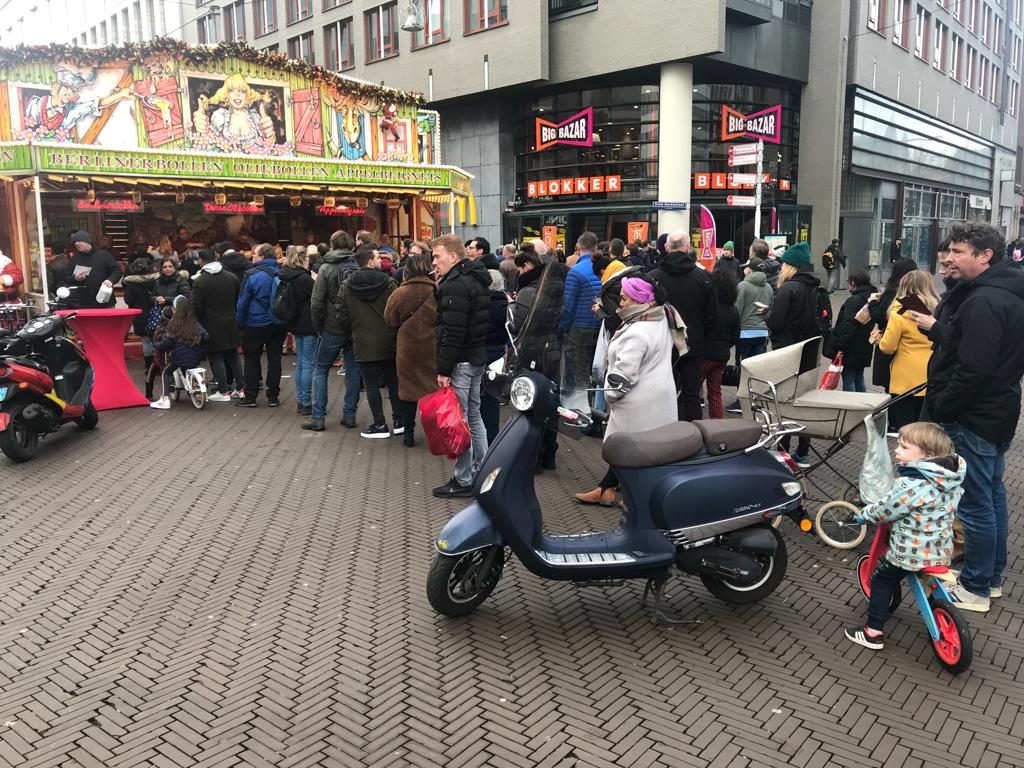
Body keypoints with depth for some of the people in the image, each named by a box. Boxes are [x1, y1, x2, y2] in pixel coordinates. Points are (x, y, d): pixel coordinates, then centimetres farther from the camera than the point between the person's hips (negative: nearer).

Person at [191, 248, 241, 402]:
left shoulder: (199, 281, -12)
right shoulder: (232, 277, 3)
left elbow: (196, 307, -13)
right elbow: (239, 300, 9)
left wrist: (198, 324, 0)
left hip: (212, 325, -5)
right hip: (231, 323, 5)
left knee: (216, 357, 2)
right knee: (233, 355, 14)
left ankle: (223, 391, 2)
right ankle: (239, 388, 16)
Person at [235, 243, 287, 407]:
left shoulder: (252, 275, -13)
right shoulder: (281, 273, 3)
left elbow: (243, 301, -10)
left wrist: (240, 321, 1)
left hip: (256, 324, -4)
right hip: (279, 324, 4)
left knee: (252, 359, 6)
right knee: (274, 358, 9)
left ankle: (250, 396, 9)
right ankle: (273, 396, 12)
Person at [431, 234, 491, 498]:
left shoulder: (455, 285, -18)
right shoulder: (473, 279, 14)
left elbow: (452, 332, -23)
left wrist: (443, 369, -21)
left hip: (461, 361, -10)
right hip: (477, 357, 10)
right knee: (473, 416, 16)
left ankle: (464, 481, 4)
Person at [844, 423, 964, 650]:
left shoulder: (910, 484, -27)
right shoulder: (949, 478, -3)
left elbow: (885, 510, -18)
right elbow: (956, 497, 17)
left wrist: (864, 515, 2)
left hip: (911, 552, -7)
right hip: (941, 550, 7)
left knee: (881, 581, 11)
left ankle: (874, 633, 15)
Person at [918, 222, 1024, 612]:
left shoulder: (984, 302, -23)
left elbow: (973, 370, -27)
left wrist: (940, 408, -18)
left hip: (973, 419, -11)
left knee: (976, 503, 0)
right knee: (992, 496, 19)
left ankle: (975, 588, 11)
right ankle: (992, 576, 32)